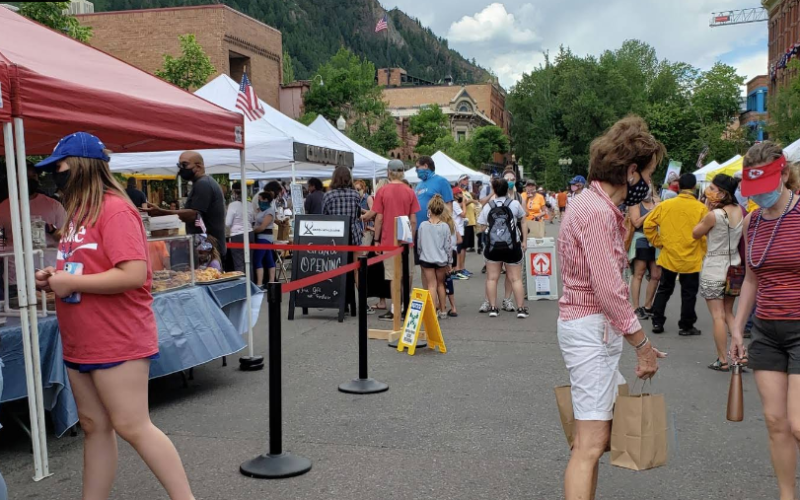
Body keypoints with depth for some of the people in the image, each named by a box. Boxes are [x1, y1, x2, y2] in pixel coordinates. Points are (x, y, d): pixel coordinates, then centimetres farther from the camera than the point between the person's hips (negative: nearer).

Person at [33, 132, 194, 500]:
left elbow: (134, 274, -25)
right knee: (94, 426, 15)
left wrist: (70, 282, -19)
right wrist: (56, 276, 5)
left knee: (131, 427, -4)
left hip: (118, 342, -9)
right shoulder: (78, 211, 13)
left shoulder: (115, 210, -16)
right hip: (80, 343, 9)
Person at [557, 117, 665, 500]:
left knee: (594, 439, 17)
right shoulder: (597, 212, -18)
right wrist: (642, 343, -12)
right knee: (590, 443, -8)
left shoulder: (599, 207, 15)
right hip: (591, 329, -11)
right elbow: (609, 290, -20)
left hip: (598, 328, 11)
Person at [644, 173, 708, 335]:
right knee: (688, 294, 8)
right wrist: (704, 254, 4)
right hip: (691, 259, -3)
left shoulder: (665, 205, -4)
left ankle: (657, 322, 17)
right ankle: (686, 326, 14)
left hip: (668, 257, 3)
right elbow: (705, 235, -10)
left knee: (663, 290, 16)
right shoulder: (701, 208, -11)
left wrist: (658, 242, 7)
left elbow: (648, 225, -2)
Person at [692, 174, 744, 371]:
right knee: (728, 313, 18)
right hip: (734, 267, 7)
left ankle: (723, 360, 4)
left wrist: (709, 209, -4)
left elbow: (696, 234, -3)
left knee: (718, 316, 0)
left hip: (714, 269, -7)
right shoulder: (740, 211, 1)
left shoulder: (714, 215, -18)